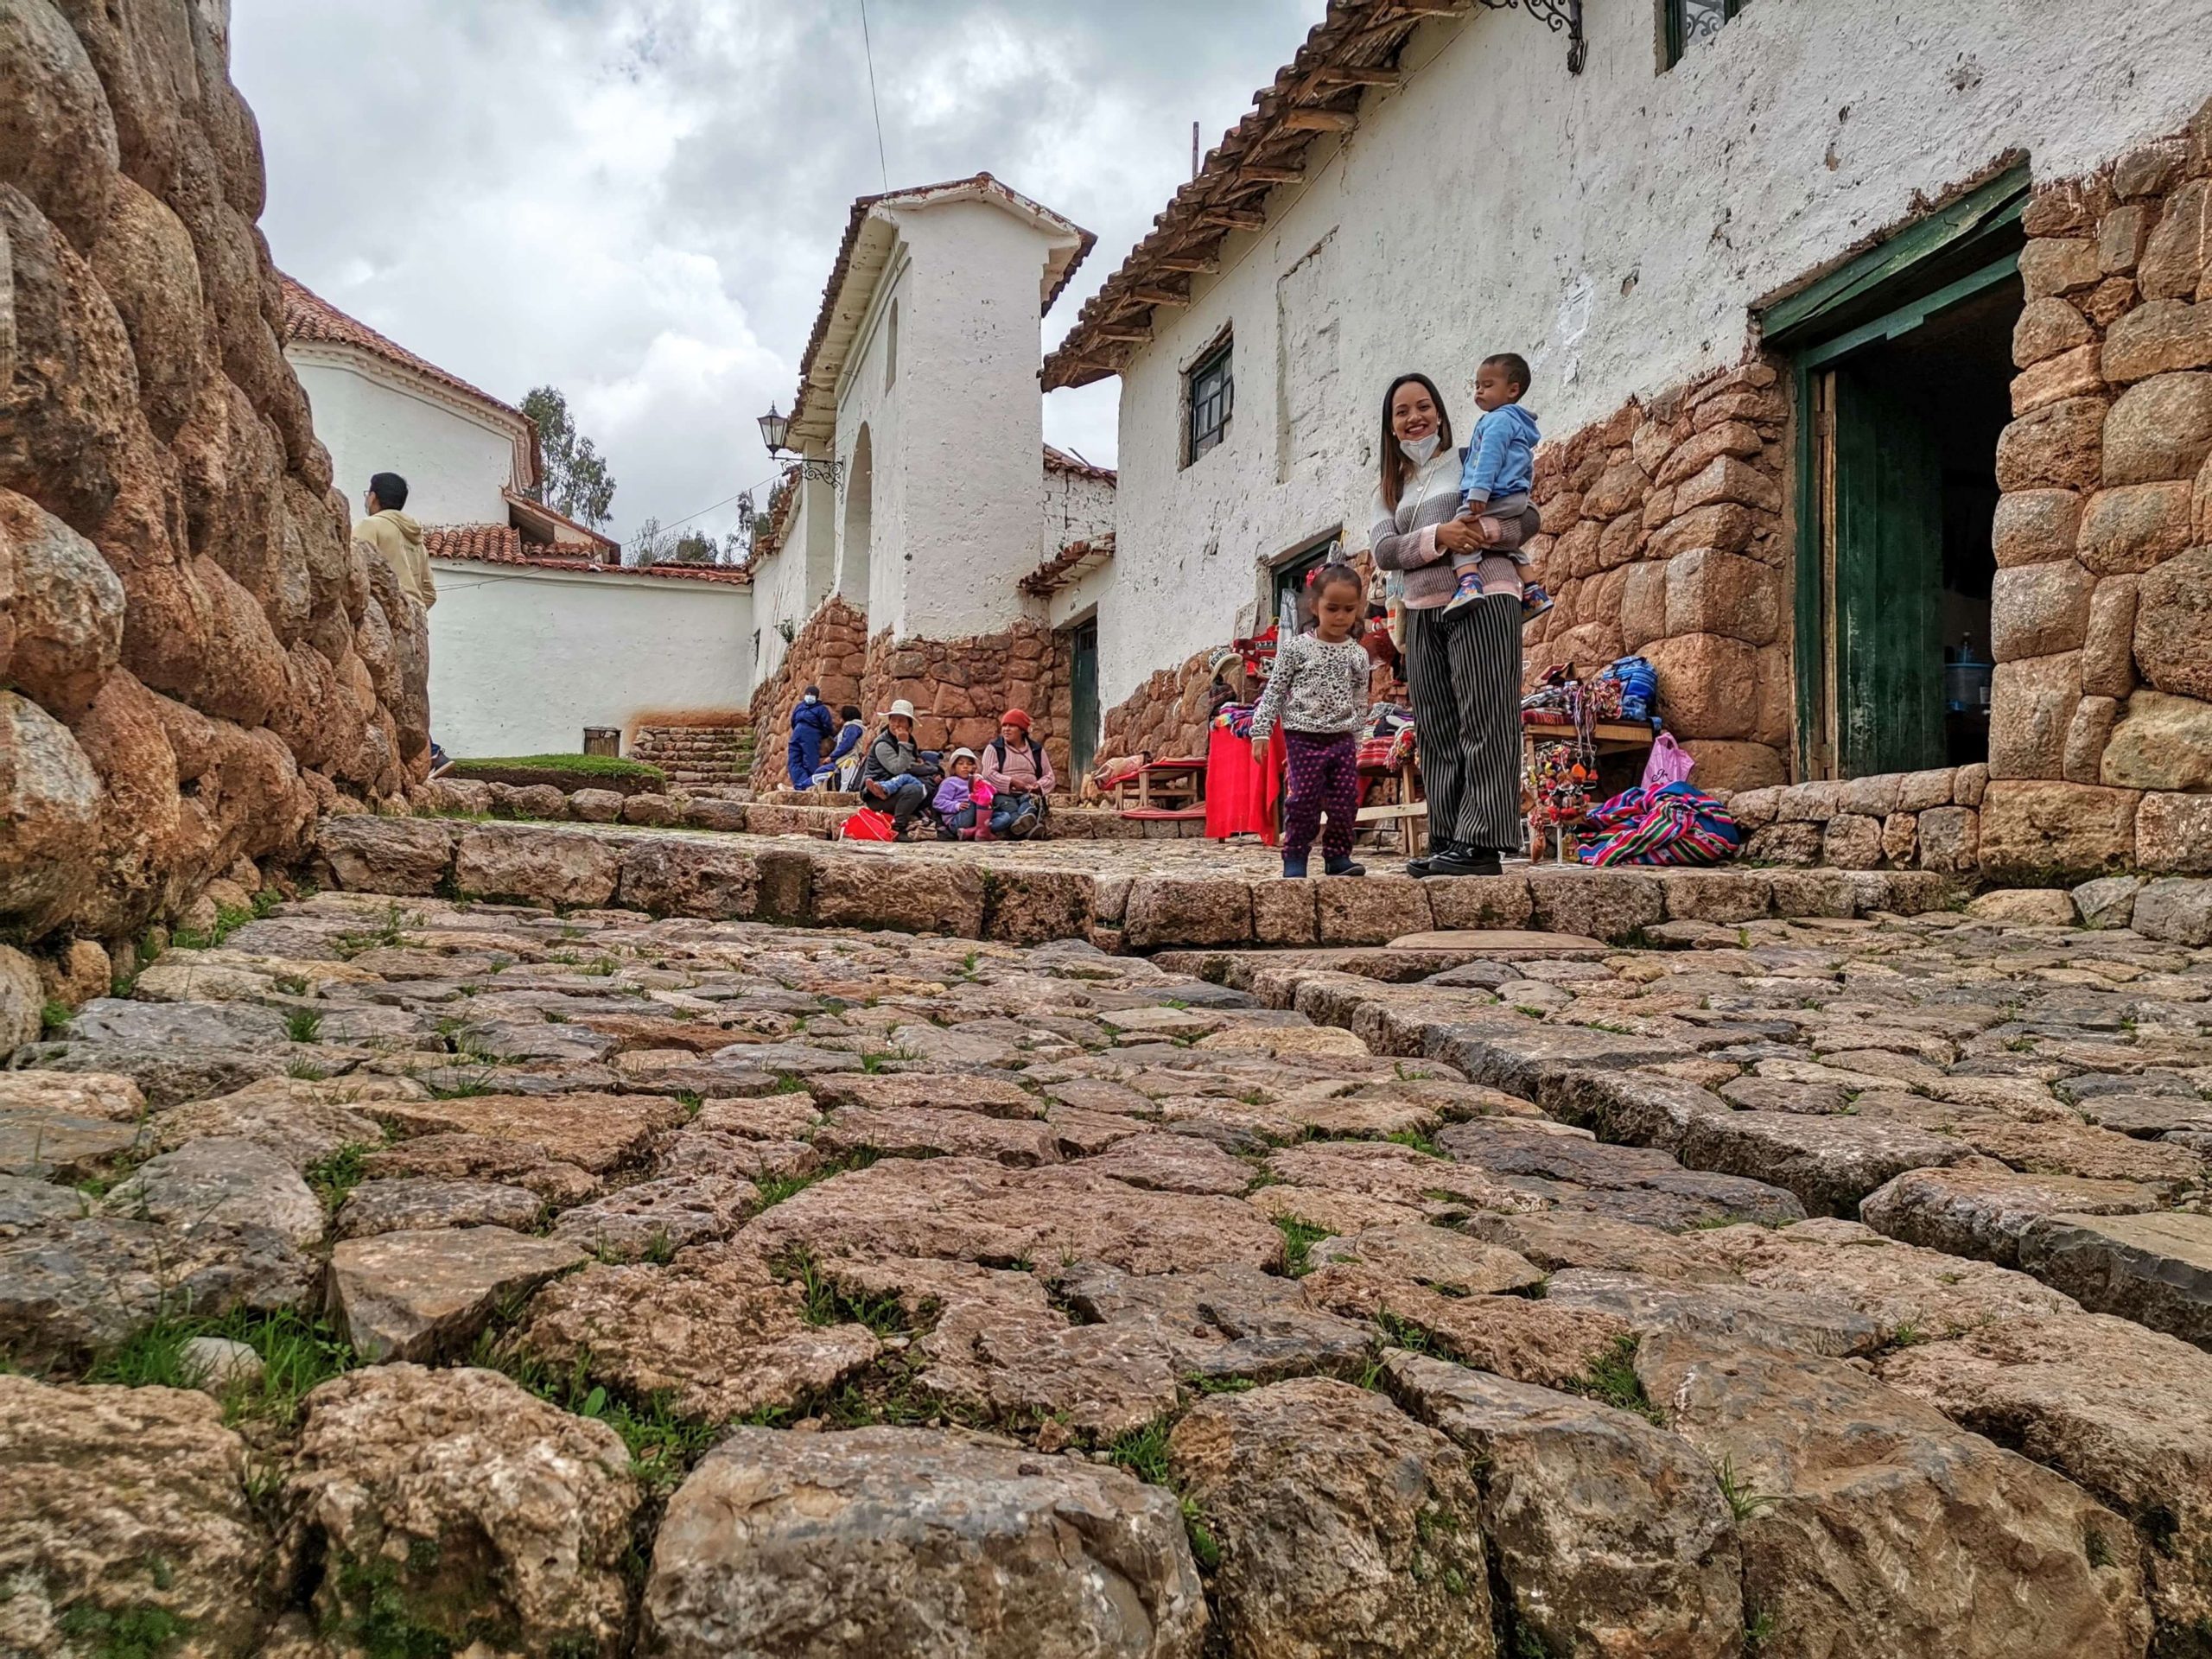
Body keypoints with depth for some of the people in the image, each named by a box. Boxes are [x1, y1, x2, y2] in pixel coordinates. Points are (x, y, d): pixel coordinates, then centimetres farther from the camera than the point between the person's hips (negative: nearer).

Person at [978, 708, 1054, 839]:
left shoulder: (1036, 749, 18)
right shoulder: (993, 748, 11)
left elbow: (1048, 776, 16)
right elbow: (988, 774, -3)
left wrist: (1038, 786, -7)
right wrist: (1012, 782, -15)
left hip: (1028, 794, 2)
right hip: (1003, 794, -2)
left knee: (1030, 802, -35)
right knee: (1010, 807, -36)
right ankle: (1028, 828, -65)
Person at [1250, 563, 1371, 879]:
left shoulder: (1358, 655, 6)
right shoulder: (1295, 648, -3)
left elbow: (1360, 703, 13)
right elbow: (1274, 692, 0)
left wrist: (1356, 743, 14)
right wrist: (1261, 731, -5)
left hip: (1343, 739, 3)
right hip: (1304, 737, -3)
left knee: (1345, 799, 1)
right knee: (1304, 799, -5)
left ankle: (1337, 856, 13)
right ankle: (1295, 858, 5)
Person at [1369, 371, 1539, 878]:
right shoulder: (1387, 490, 19)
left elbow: (1529, 517, 2)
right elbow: (1384, 550, 2)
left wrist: (1490, 530, -19)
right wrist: (1438, 537, -16)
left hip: (1483, 599, -5)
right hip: (1422, 612, 5)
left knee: (1483, 721, -9)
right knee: (1436, 730, 2)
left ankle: (1482, 842, -13)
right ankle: (1446, 841, 5)